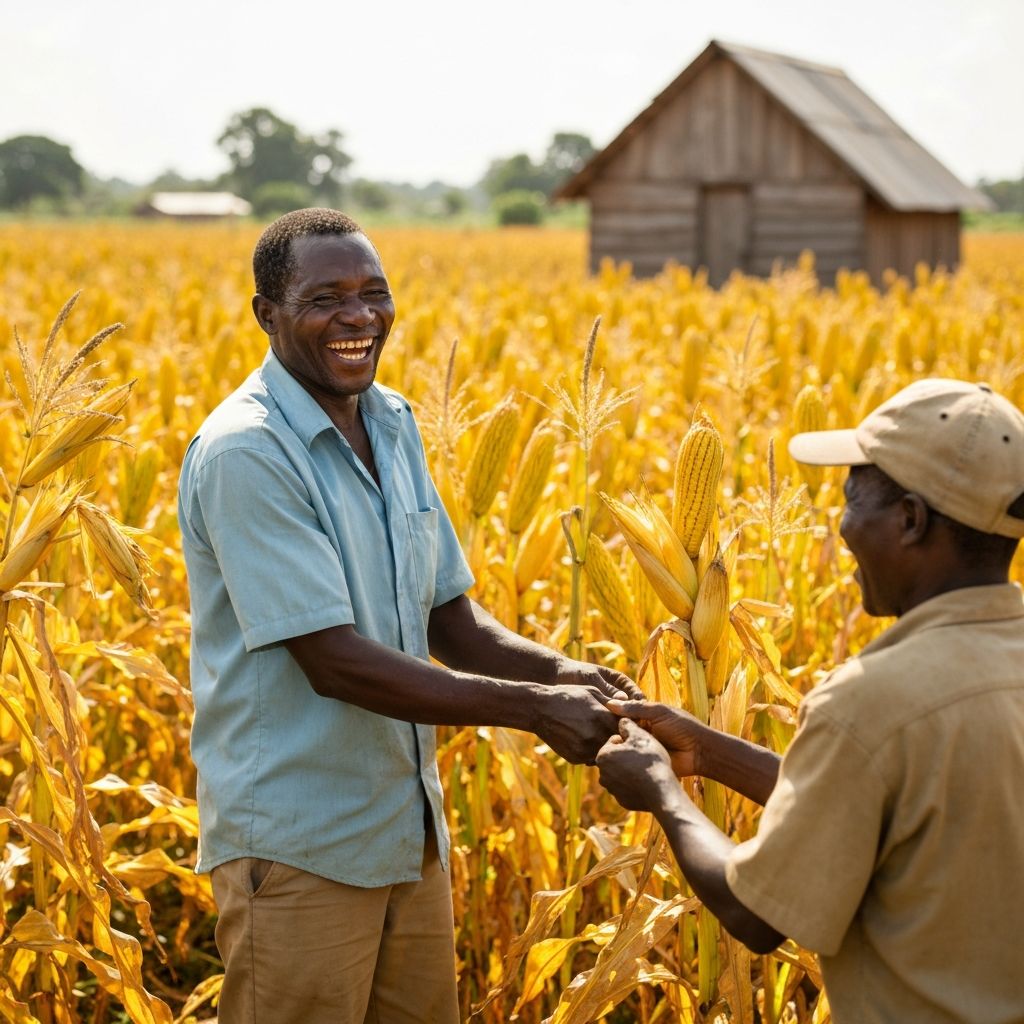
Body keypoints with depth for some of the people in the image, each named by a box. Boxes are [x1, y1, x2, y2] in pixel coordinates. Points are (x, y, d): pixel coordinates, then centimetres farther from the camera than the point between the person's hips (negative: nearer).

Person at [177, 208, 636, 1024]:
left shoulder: (393, 425, 6)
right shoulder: (244, 452, -19)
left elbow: (450, 617, 10)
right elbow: (336, 662, -22)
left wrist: (557, 670, -9)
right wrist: (534, 709, -21)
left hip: (409, 828, 7)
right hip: (299, 846, -7)